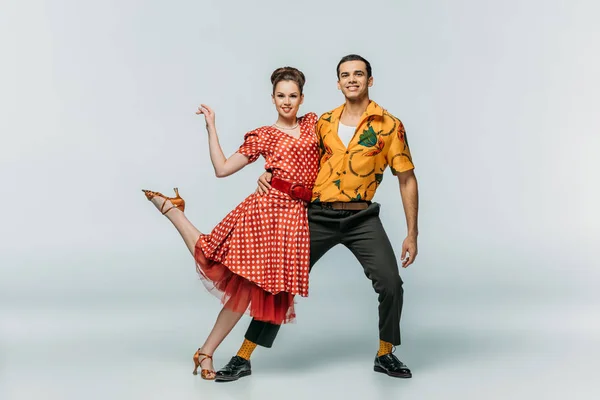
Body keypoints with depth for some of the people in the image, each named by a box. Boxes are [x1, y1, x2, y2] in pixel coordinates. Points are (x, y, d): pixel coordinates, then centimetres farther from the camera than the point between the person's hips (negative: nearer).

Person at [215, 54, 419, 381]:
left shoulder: (389, 125, -1)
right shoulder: (324, 123, 8)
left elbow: (407, 179, 1)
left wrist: (412, 234, -2)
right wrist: (270, 176, -1)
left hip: (362, 218, -2)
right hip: (319, 216, 2)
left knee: (391, 284, -14)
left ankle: (385, 355, 13)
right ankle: (243, 357, 11)